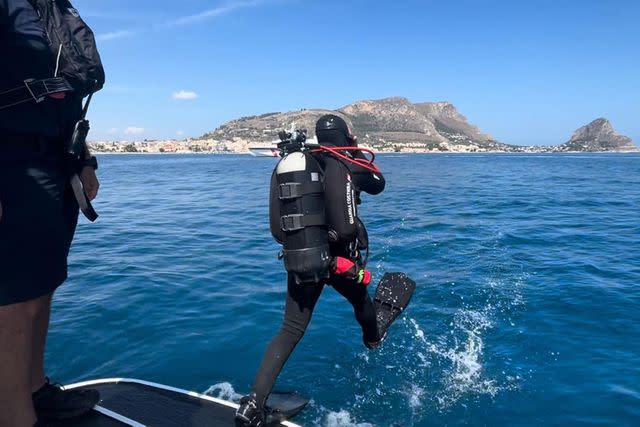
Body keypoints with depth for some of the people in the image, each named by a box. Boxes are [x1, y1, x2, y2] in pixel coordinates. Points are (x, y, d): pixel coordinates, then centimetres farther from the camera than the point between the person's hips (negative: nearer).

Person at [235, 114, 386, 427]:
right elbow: (378, 185, 4)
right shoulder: (346, 165, -11)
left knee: (291, 329, 5)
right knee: (360, 300, 30)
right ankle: (373, 340, 60)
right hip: (339, 257, -3)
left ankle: (254, 402, -4)